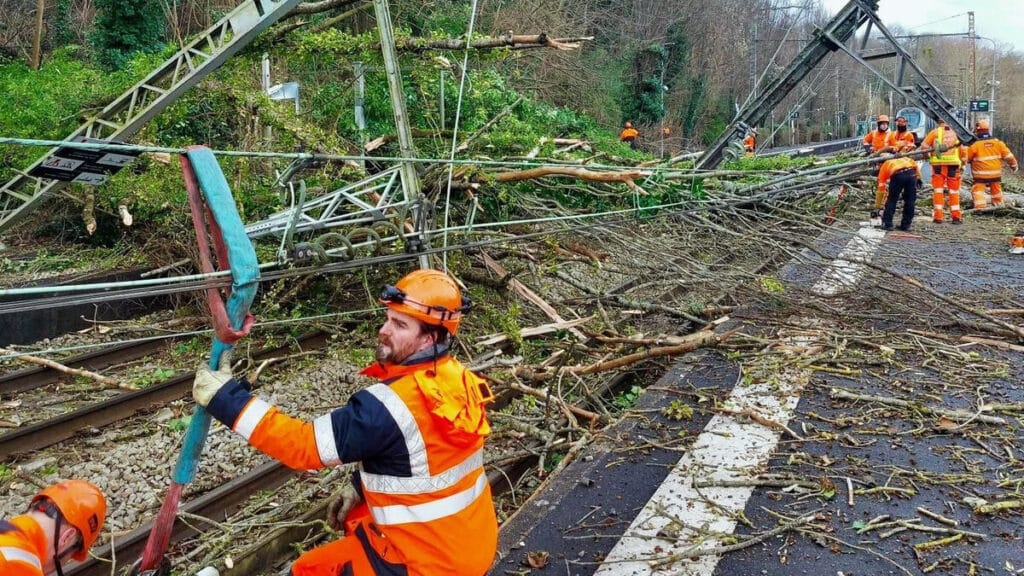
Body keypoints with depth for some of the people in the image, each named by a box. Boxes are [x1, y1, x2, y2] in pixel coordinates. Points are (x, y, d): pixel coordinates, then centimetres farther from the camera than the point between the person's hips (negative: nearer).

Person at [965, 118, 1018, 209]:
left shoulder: (975, 145, -13)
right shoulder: (998, 142, 1)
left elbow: (966, 158, -6)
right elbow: (1008, 156, 7)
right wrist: (1014, 165, 22)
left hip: (981, 175, -5)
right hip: (996, 173, 5)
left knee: (978, 190, -3)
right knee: (996, 191, 20)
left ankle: (980, 207, -18)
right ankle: (999, 205, 32)